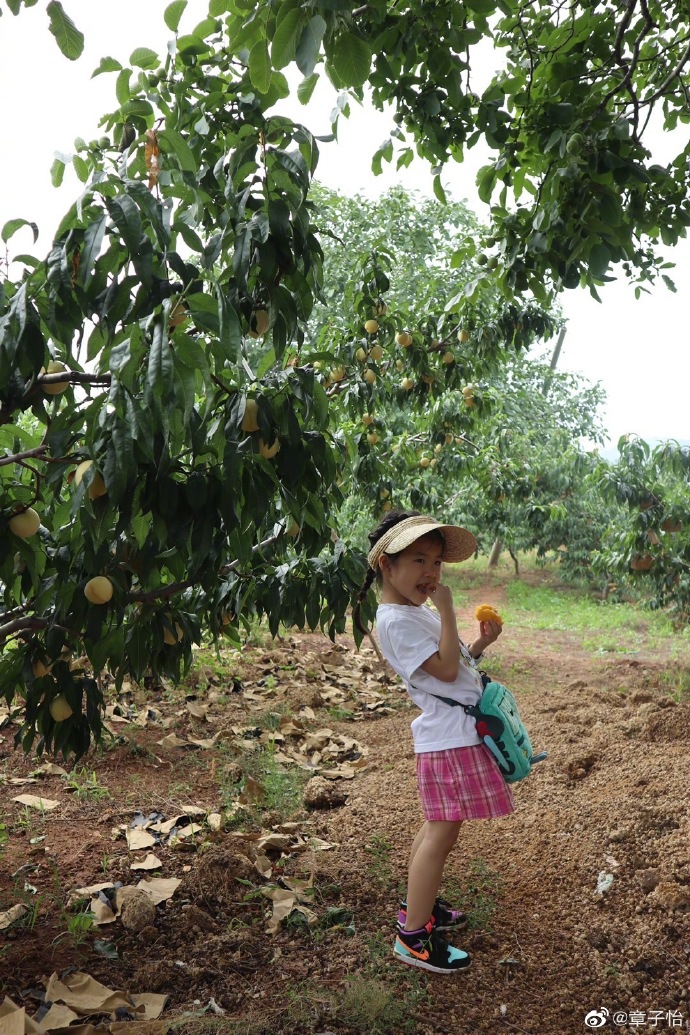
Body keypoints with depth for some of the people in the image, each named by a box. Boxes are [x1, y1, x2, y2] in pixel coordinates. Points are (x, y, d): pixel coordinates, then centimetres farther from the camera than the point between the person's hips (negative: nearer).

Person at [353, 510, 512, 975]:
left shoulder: (418, 611, 14)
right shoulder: (395, 621, -19)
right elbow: (445, 669, -22)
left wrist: (481, 644, 3)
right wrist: (447, 610, -19)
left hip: (461, 731, 10)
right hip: (449, 737, -10)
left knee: (437, 828, 20)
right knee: (442, 833, -4)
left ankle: (420, 905, 35)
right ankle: (414, 936, 6)